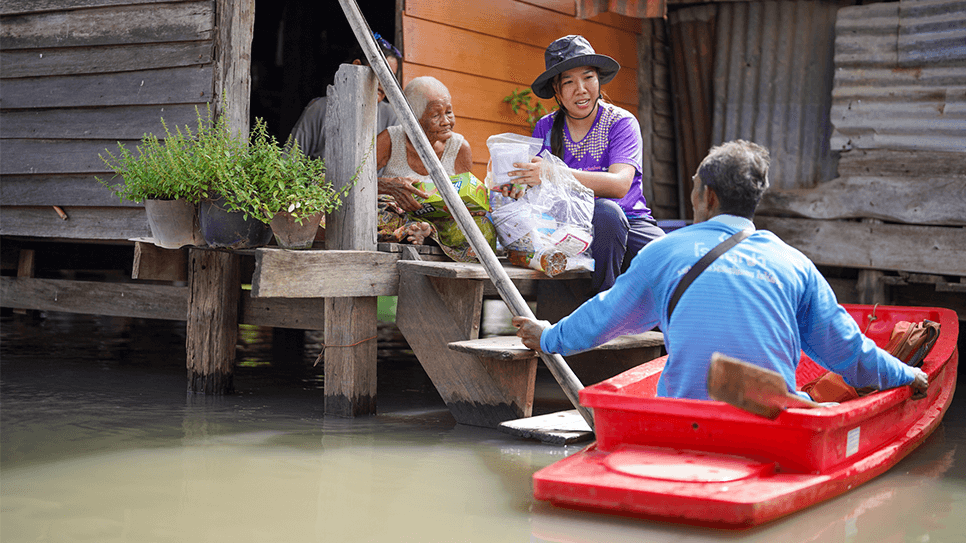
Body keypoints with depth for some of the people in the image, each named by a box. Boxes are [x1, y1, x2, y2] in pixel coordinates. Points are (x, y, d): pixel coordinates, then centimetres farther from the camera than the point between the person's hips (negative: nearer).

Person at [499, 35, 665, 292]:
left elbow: (619, 184, -21)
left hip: (629, 221, -1)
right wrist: (513, 186, -26)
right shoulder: (546, 128, 7)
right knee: (604, 211, -35)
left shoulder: (621, 123, -3)